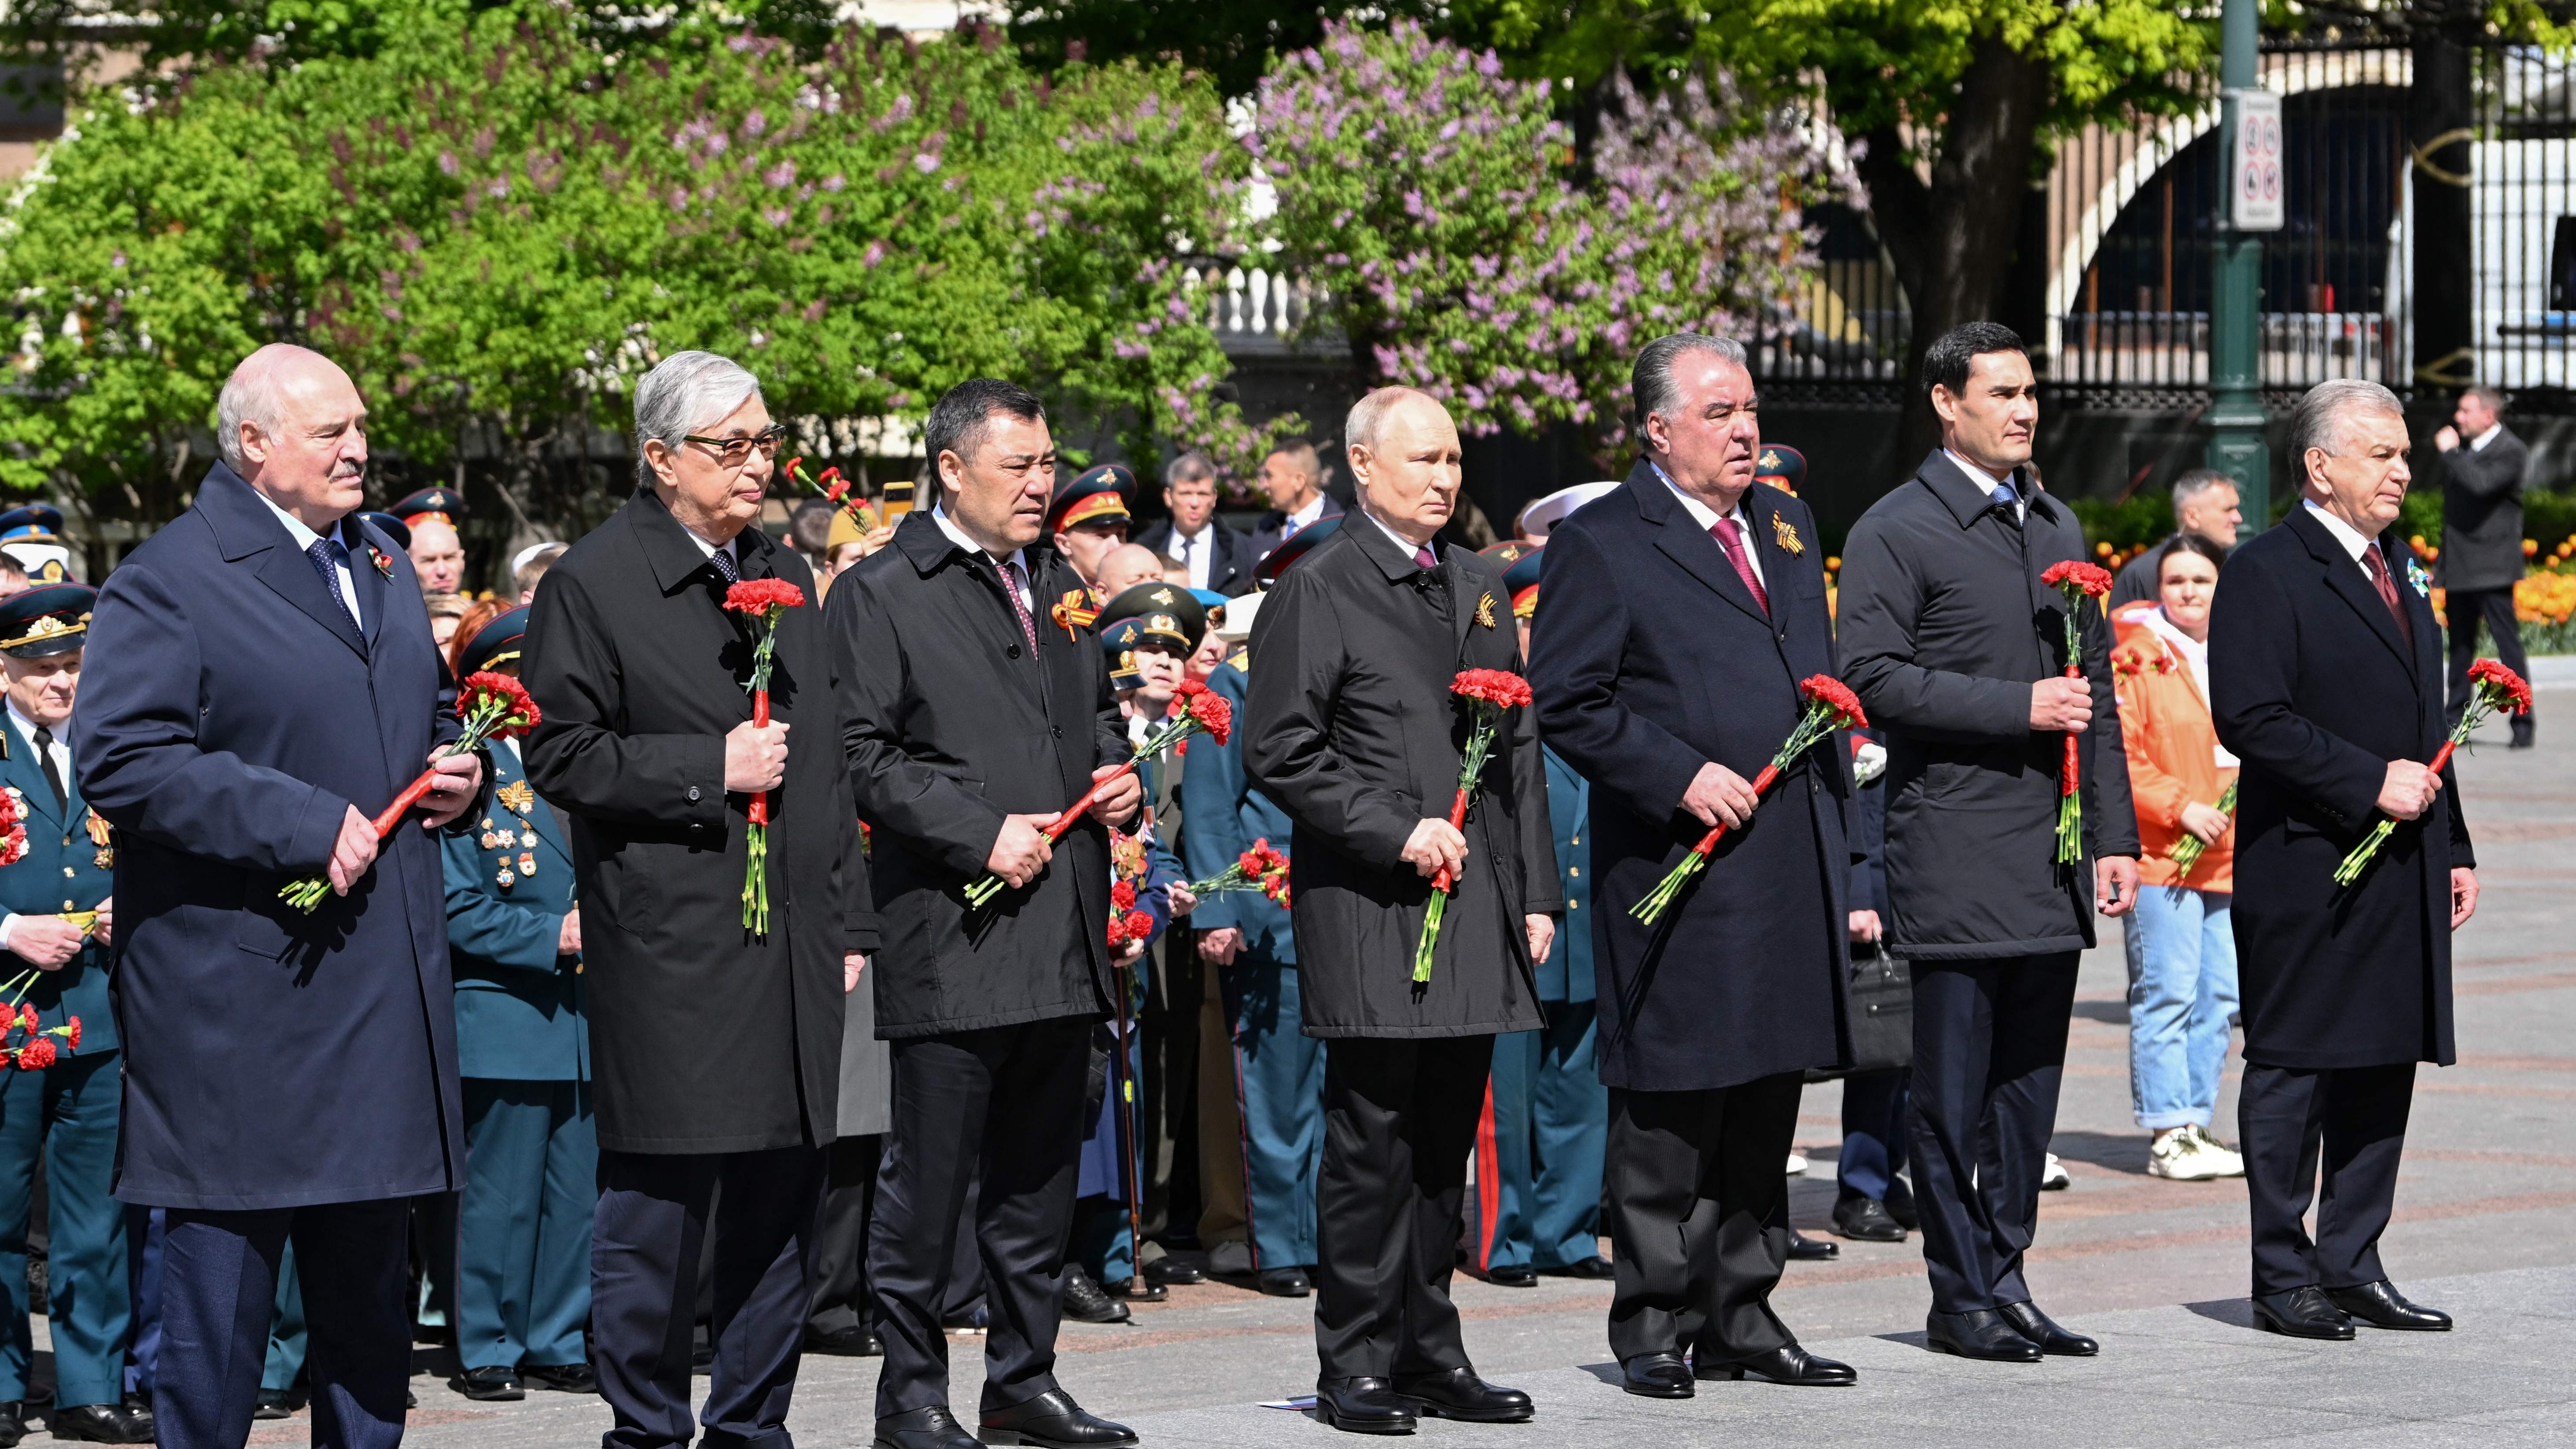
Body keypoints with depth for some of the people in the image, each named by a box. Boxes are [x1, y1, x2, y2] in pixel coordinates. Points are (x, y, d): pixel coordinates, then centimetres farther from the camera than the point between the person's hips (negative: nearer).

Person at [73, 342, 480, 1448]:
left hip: (382, 980, 7)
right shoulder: (170, 579, -9)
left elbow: (428, 717, 31)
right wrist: (304, 825, -21)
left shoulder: (384, 570, 16)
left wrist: (457, 770, 7)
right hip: (238, 989, -7)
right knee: (223, 1262, -4)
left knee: (367, 1269, 13)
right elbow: (121, 759, -19)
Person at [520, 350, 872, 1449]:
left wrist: (848, 923, 17)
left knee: (783, 1192, 8)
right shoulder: (592, 583, -4)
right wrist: (708, 769, -15)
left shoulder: (784, 577, 17)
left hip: (791, 942, 6)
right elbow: (561, 754, -8)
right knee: (658, 1195, -4)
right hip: (668, 939, -6)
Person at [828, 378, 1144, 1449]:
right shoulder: (881, 594, -6)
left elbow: (1099, 709, 29)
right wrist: (981, 833, -18)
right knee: (930, 1174, -3)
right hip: (955, 937, -7)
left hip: (1064, 937, 7)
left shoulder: (1057, 583, 17)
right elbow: (864, 756, -12)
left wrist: (1119, 775, 7)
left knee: (1042, 1171, 12)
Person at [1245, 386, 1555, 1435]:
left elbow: (1519, 749, 20)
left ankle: (1430, 1355, 16)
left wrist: (1535, 894, 14)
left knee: (1444, 1144, 10)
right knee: (1372, 1143, -5)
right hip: (1368, 911, -6)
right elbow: (1276, 753, -9)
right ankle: (1356, 1365, 1)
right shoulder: (1316, 592, -4)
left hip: (1475, 908, 6)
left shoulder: (1479, 590, 17)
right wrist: (1394, 831, -15)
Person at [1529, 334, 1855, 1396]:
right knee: (1668, 1109, -3)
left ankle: (1739, 1316, 19)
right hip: (1680, 870, -7)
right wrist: (1682, 777, -17)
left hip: (1794, 867, 7)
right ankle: (1655, 1324, 6)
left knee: (1765, 1101, 10)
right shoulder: (1602, 544, -6)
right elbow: (1566, 703, -10)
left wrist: (1835, 826, 17)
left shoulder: (1786, 527, 17)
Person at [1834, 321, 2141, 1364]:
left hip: (2054, 856, 7)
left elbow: (2096, 690, 19)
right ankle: (1961, 1298, 4)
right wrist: (2018, 705, -16)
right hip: (1955, 855, -6)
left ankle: (2005, 1282, 16)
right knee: (1953, 1086, -2)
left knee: (2029, 1081, 9)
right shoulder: (1895, 532, -4)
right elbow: (1874, 677, -13)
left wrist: (2114, 835, 12)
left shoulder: (2058, 527, 18)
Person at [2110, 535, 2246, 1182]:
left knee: (2219, 996, 7)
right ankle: (2168, 1135, -3)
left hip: (2229, 857, 6)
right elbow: (2120, 757, -11)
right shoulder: (2137, 658, -5)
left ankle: (2195, 1123, 15)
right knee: (2168, 994, -7)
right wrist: (2182, 808, -16)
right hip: (2161, 855, -6)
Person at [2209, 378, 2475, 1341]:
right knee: (2293, 1072, -1)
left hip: (2405, 873, 8)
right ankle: (2284, 1279, 5)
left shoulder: (2399, 569, 18)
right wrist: (2370, 782, -19)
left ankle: (2352, 1268, 17)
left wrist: (2453, 847, 17)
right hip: (2308, 872, -8)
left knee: (2385, 1071, 9)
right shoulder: (2266, 574, -9)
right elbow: (2250, 720, -18)